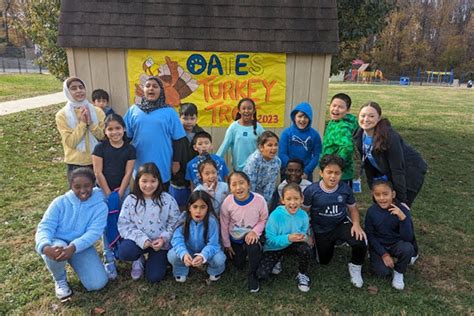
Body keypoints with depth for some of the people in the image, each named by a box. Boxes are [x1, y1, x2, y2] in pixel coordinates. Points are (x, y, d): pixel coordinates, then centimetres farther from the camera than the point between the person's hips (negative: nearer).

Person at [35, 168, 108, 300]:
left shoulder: (100, 206, -10)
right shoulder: (60, 202, -7)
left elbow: (93, 233, -20)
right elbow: (45, 227, -14)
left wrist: (73, 247, -39)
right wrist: (45, 246, -37)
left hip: (81, 246, 0)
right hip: (58, 242, 0)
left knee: (98, 283, -16)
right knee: (55, 252, -38)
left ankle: (76, 264, 18)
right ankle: (60, 279, -1)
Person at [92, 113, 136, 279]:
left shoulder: (130, 149, -4)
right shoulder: (100, 147, -7)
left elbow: (128, 173, -5)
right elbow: (98, 173, -9)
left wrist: (118, 195, -10)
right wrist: (109, 195, -11)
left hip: (123, 190, 1)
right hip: (103, 190, -1)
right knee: (108, 225, 0)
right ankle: (109, 259, 8)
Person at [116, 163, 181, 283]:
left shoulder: (167, 199, -7)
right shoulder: (131, 200, -6)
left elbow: (174, 223, -4)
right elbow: (124, 224, -8)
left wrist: (163, 239, -19)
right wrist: (141, 239, -21)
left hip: (160, 243, -1)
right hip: (139, 241, 1)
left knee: (154, 277, -11)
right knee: (123, 252, -31)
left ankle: (152, 260, 25)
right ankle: (139, 259, 7)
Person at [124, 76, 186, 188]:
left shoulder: (169, 111, -1)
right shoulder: (133, 110, 4)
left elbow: (178, 139, 0)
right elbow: (126, 136, 9)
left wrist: (176, 161, -2)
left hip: (162, 167, -1)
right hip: (140, 166, 2)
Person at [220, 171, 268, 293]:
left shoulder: (259, 200, -27)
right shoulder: (227, 202, -23)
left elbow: (263, 220, -9)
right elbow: (224, 225, -7)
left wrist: (255, 231, -27)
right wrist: (227, 244, 1)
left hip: (251, 235, -2)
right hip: (235, 238, 2)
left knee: (253, 247, -35)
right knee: (238, 265, 12)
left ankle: (252, 275, -7)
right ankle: (243, 252, 47)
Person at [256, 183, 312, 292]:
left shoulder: (303, 215, -17)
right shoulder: (276, 215, -27)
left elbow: (304, 234, -4)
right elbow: (270, 239, -25)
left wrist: (303, 237, -28)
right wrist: (288, 238, -37)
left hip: (293, 245, 2)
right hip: (274, 247, -2)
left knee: (306, 249, -32)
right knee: (261, 274, -17)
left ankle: (302, 274, 1)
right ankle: (277, 260, 18)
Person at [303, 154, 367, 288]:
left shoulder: (345, 189, -14)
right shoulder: (311, 190, -20)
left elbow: (353, 208, 1)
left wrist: (356, 224, -18)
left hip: (342, 224, 0)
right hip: (321, 230, 0)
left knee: (360, 242, -29)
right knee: (324, 261, 16)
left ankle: (355, 267, 4)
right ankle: (330, 244, 50)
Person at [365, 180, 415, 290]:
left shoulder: (402, 210, -19)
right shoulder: (371, 211, -16)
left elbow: (408, 238, -24)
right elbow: (370, 236, -8)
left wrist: (402, 217, -38)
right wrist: (384, 254, -14)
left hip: (396, 244, 1)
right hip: (379, 246, 0)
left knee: (407, 248, -32)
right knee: (383, 272, -20)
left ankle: (399, 273, -4)